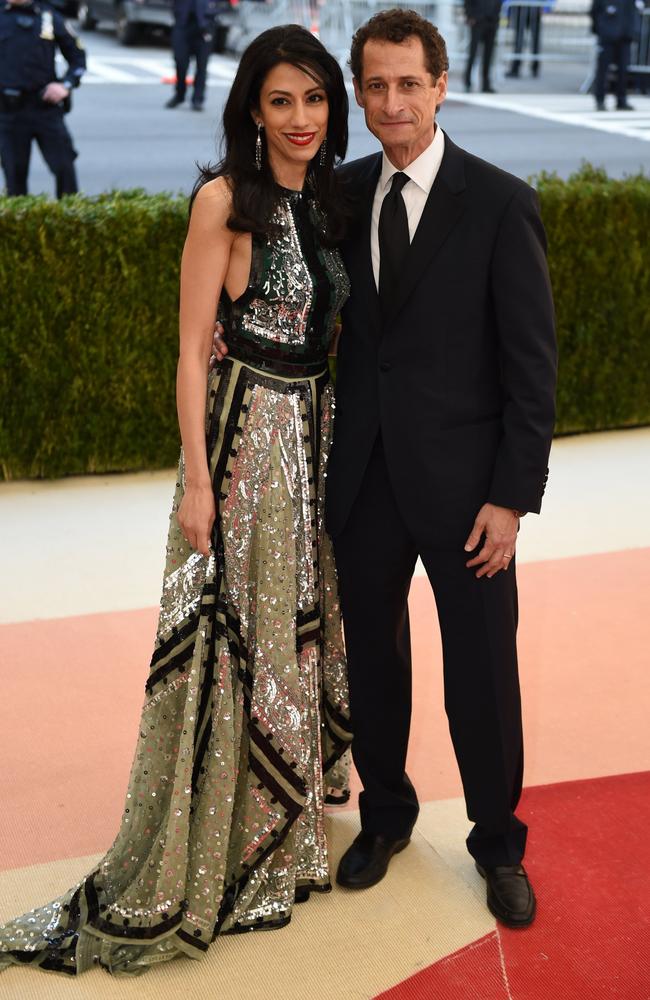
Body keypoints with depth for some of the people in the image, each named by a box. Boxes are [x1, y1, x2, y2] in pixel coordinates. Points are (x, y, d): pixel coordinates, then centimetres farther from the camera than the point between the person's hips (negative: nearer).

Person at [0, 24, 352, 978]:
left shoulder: (329, 201, 9)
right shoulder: (226, 199, -11)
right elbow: (193, 348, -12)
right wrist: (197, 479, -15)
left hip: (318, 430, 7)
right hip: (245, 430, -7)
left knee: (301, 631, 15)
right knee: (231, 642, -2)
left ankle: (281, 838, 34)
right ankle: (186, 873, 12)